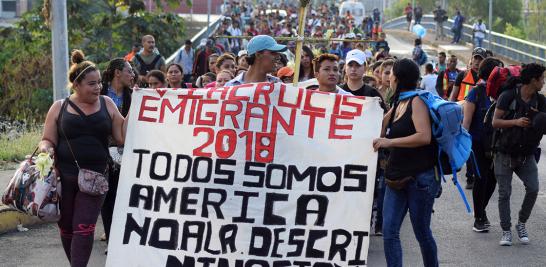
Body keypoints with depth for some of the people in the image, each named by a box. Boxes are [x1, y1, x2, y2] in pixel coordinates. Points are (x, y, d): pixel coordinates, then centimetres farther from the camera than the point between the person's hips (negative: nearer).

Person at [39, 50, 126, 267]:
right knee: (66, 227, 11)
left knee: (84, 228, -11)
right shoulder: (59, 108, 4)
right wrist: (46, 149, -14)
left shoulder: (107, 104, 7)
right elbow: (47, 140, 9)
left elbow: (122, 137, 3)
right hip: (64, 177, 1)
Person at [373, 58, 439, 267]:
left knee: (422, 232, 4)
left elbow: (424, 137, -22)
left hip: (420, 177, -7)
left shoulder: (417, 101, -9)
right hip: (397, 177, 7)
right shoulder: (397, 104, 15)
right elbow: (381, 131, 27)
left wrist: (389, 142, -23)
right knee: (389, 232, -2)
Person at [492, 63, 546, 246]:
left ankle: (521, 224, 9)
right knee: (504, 193, -1)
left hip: (527, 154, 3)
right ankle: (506, 231, 10)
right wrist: (515, 122, -25)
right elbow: (495, 122, -11)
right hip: (505, 153, -3)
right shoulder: (508, 96, -12)